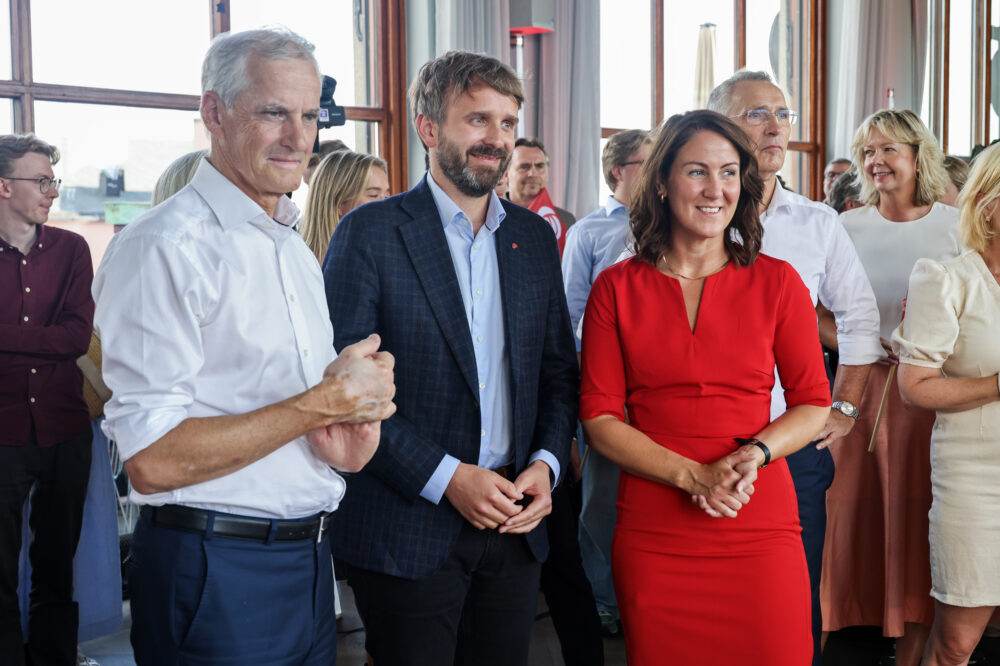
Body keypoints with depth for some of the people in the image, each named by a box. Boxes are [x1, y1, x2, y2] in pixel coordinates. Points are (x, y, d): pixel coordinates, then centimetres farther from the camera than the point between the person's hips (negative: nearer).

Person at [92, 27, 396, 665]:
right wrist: (323, 403, -20)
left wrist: (346, 440, -3)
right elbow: (152, 460, -23)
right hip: (217, 579, -8)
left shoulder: (295, 249, 13)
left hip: (309, 563, 8)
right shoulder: (164, 247, -16)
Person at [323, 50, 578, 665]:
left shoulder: (534, 235, 10)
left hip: (514, 524, 5)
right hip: (408, 533, -4)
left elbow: (559, 369, 13)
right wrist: (446, 477, -15)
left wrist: (546, 463, -3)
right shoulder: (370, 233, -7)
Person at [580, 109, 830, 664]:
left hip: (761, 532, 1)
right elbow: (599, 419, 0)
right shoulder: (617, 287, 2)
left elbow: (814, 403, 7)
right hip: (651, 538, 0)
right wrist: (692, 475, -13)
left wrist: (755, 452, -12)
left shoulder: (776, 282, 4)